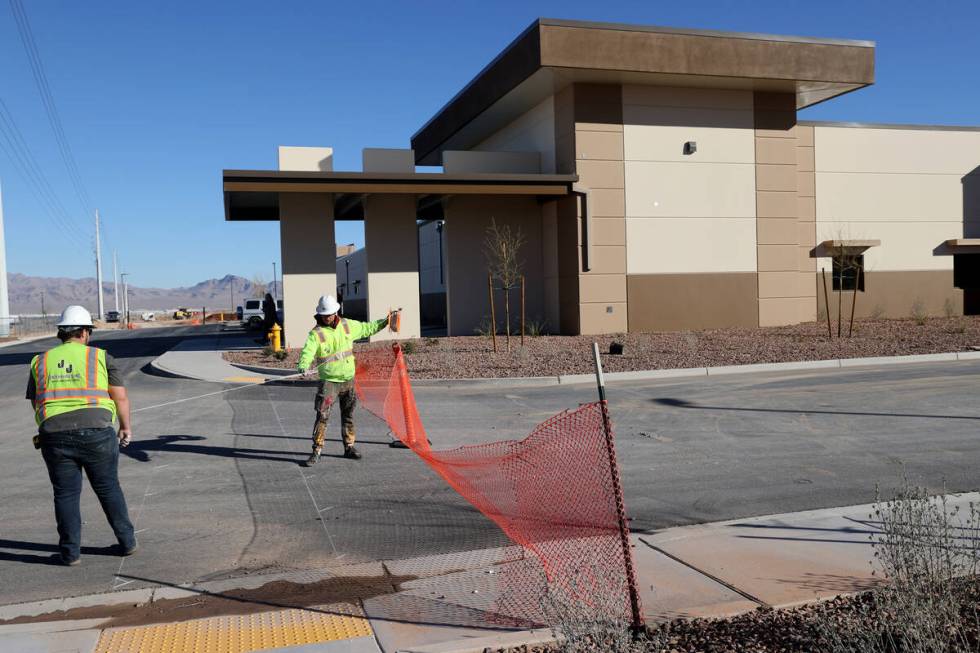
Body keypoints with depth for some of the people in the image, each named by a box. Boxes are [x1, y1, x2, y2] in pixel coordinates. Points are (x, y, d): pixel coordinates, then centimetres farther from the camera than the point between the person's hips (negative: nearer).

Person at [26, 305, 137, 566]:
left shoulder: (41, 362, 13)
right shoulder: (100, 357, 3)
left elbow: (36, 403, 16)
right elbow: (121, 397, 1)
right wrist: (126, 427, 13)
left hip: (55, 436, 2)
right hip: (97, 432, -1)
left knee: (66, 495, 11)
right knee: (109, 489, 12)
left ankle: (70, 552, 16)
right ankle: (127, 542, 19)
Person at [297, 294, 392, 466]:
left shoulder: (347, 325, 3)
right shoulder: (316, 333, -11)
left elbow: (365, 328, 19)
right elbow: (308, 352, -24)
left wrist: (382, 322, 17)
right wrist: (303, 366, -43)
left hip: (348, 379, 5)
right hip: (329, 381, -5)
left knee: (348, 415, 14)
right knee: (322, 416, -10)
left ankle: (349, 447, 26)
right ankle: (316, 451, -2)